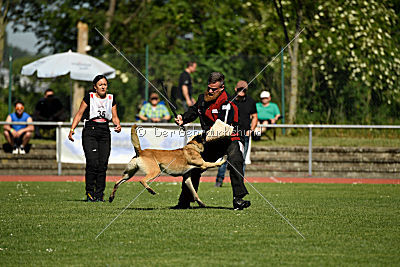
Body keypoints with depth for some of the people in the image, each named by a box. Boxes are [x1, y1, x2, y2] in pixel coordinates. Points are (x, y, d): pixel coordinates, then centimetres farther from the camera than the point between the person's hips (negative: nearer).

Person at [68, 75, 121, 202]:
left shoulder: (111, 99, 12)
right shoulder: (89, 97, 1)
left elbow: (114, 116, 15)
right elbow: (79, 114, 1)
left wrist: (118, 125, -7)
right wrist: (72, 129, -8)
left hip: (105, 133, 4)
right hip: (90, 132, -4)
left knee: (103, 165, -1)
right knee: (93, 163, -14)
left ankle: (100, 194, 4)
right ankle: (90, 193, -5)